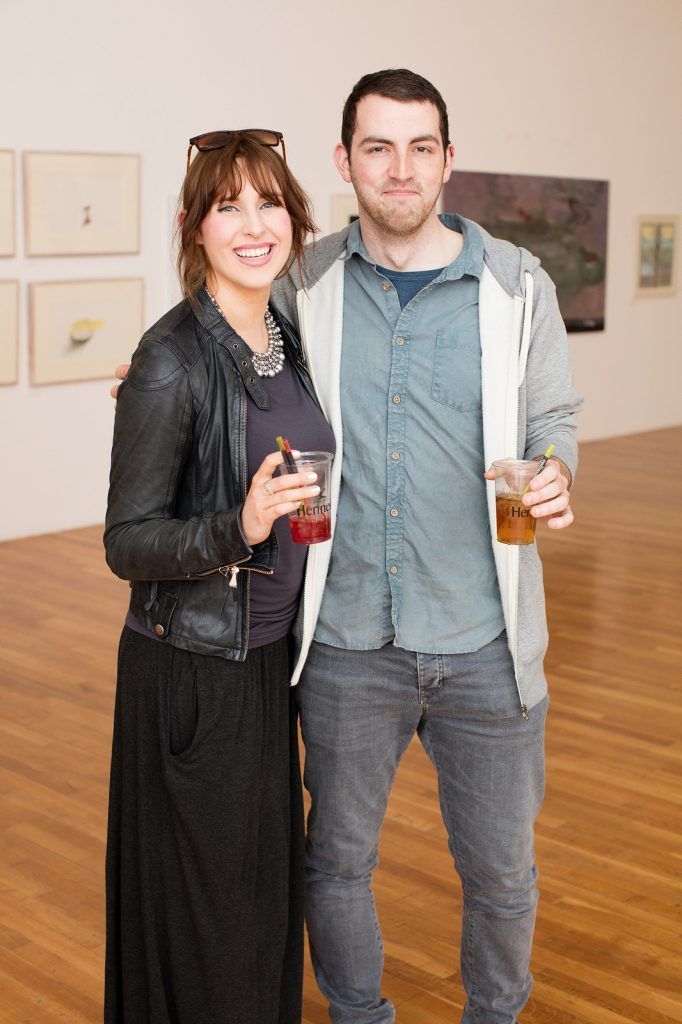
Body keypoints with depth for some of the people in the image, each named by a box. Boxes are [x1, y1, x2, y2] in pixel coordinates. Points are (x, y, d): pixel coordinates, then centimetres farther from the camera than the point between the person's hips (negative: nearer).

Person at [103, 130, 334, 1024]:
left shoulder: (287, 339, 3)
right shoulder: (172, 359, -19)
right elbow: (128, 544, -18)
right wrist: (238, 528, -31)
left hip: (270, 653, 7)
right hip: (192, 671, -7)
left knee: (265, 880, 20)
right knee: (201, 901, 7)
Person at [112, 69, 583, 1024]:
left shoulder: (518, 285, -2)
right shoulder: (306, 287, 1)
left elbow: (552, 419, 8)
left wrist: (556, 479, -14)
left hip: (484, 643, 0)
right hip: (349, 640, 1)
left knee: (500, 870, 14)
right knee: (337, 860, 15)